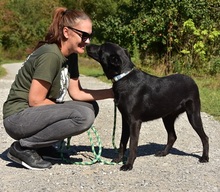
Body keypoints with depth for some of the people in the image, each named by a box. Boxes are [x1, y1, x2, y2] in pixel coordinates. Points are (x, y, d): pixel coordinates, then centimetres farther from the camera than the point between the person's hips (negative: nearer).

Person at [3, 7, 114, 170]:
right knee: (84, 116, -25)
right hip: (19, 117, -9)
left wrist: (112, 92, -2)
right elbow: (35, 101, -21)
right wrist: (66, 110, -9)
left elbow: (76, 93, 7)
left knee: (91, 107, 8)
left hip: (37, 114, 10)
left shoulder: (70, 55, 6)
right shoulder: (50, 55, -22)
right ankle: (23, 147, -12)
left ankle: (40, 142, 9)